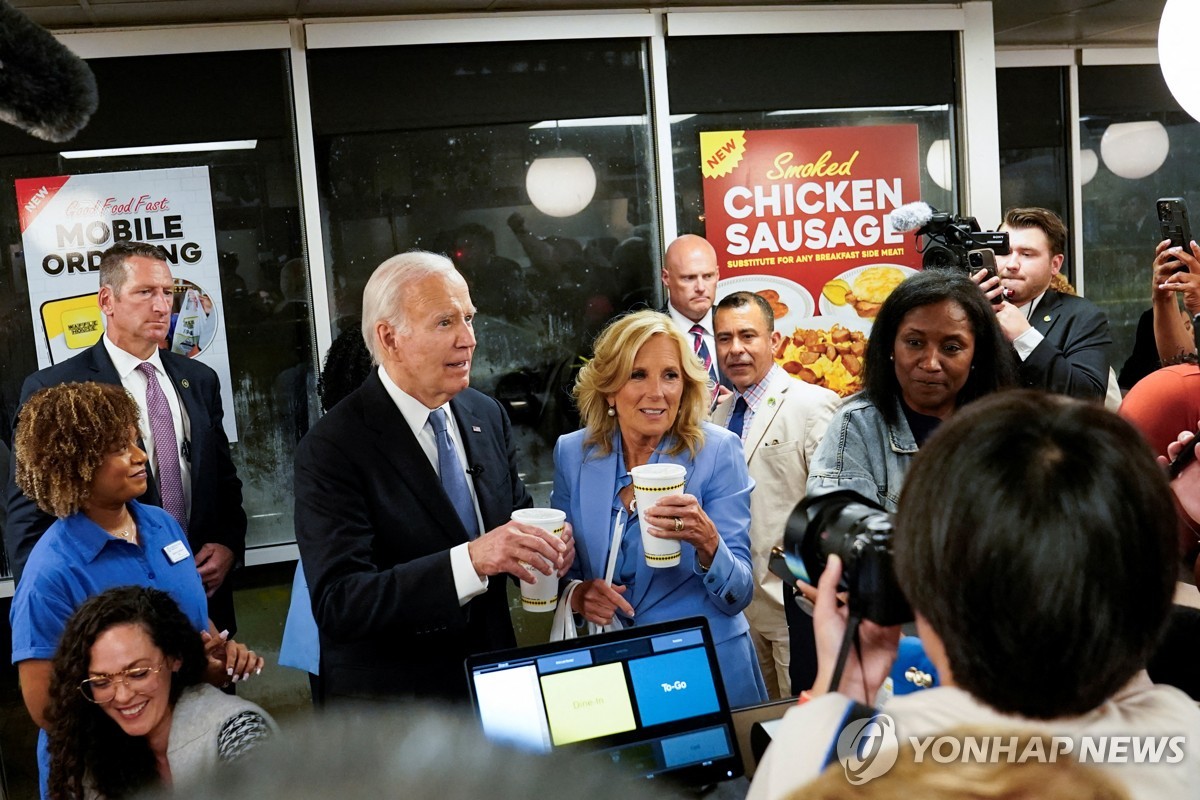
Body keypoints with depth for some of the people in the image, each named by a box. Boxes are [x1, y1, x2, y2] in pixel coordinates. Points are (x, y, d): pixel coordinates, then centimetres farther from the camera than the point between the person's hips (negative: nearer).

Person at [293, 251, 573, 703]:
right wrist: (470, 561, -36)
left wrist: (542, 544, -13)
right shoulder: (331, 449, -19)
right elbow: (336, 606, -26)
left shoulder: (489, 416, 0)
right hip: (389, 701, -5)